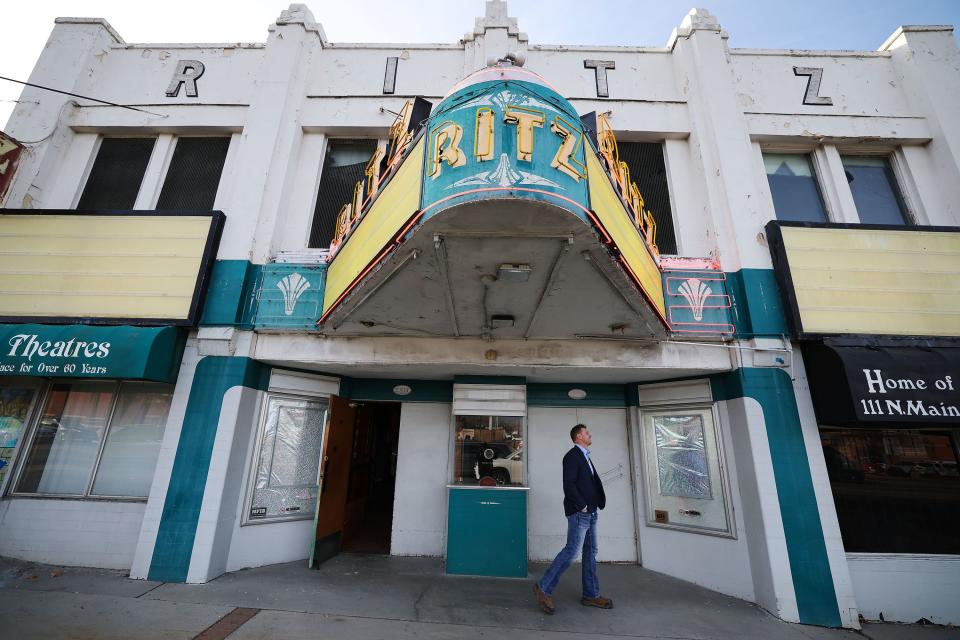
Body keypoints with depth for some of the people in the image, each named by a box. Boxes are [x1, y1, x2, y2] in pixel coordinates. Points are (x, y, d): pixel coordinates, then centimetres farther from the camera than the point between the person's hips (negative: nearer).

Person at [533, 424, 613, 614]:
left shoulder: (585, 457, 17)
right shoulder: (572, 456, -13)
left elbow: (593, 481, 15)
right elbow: (569, 486, -19)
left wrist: (597, 502, 2)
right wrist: (582, 506, -14)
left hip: (590, 512, 10)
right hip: (579, 512, -9)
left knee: (590, 552, 13)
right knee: (571, 551, -8)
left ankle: (591, 595, 23)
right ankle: (544, 588, 0)